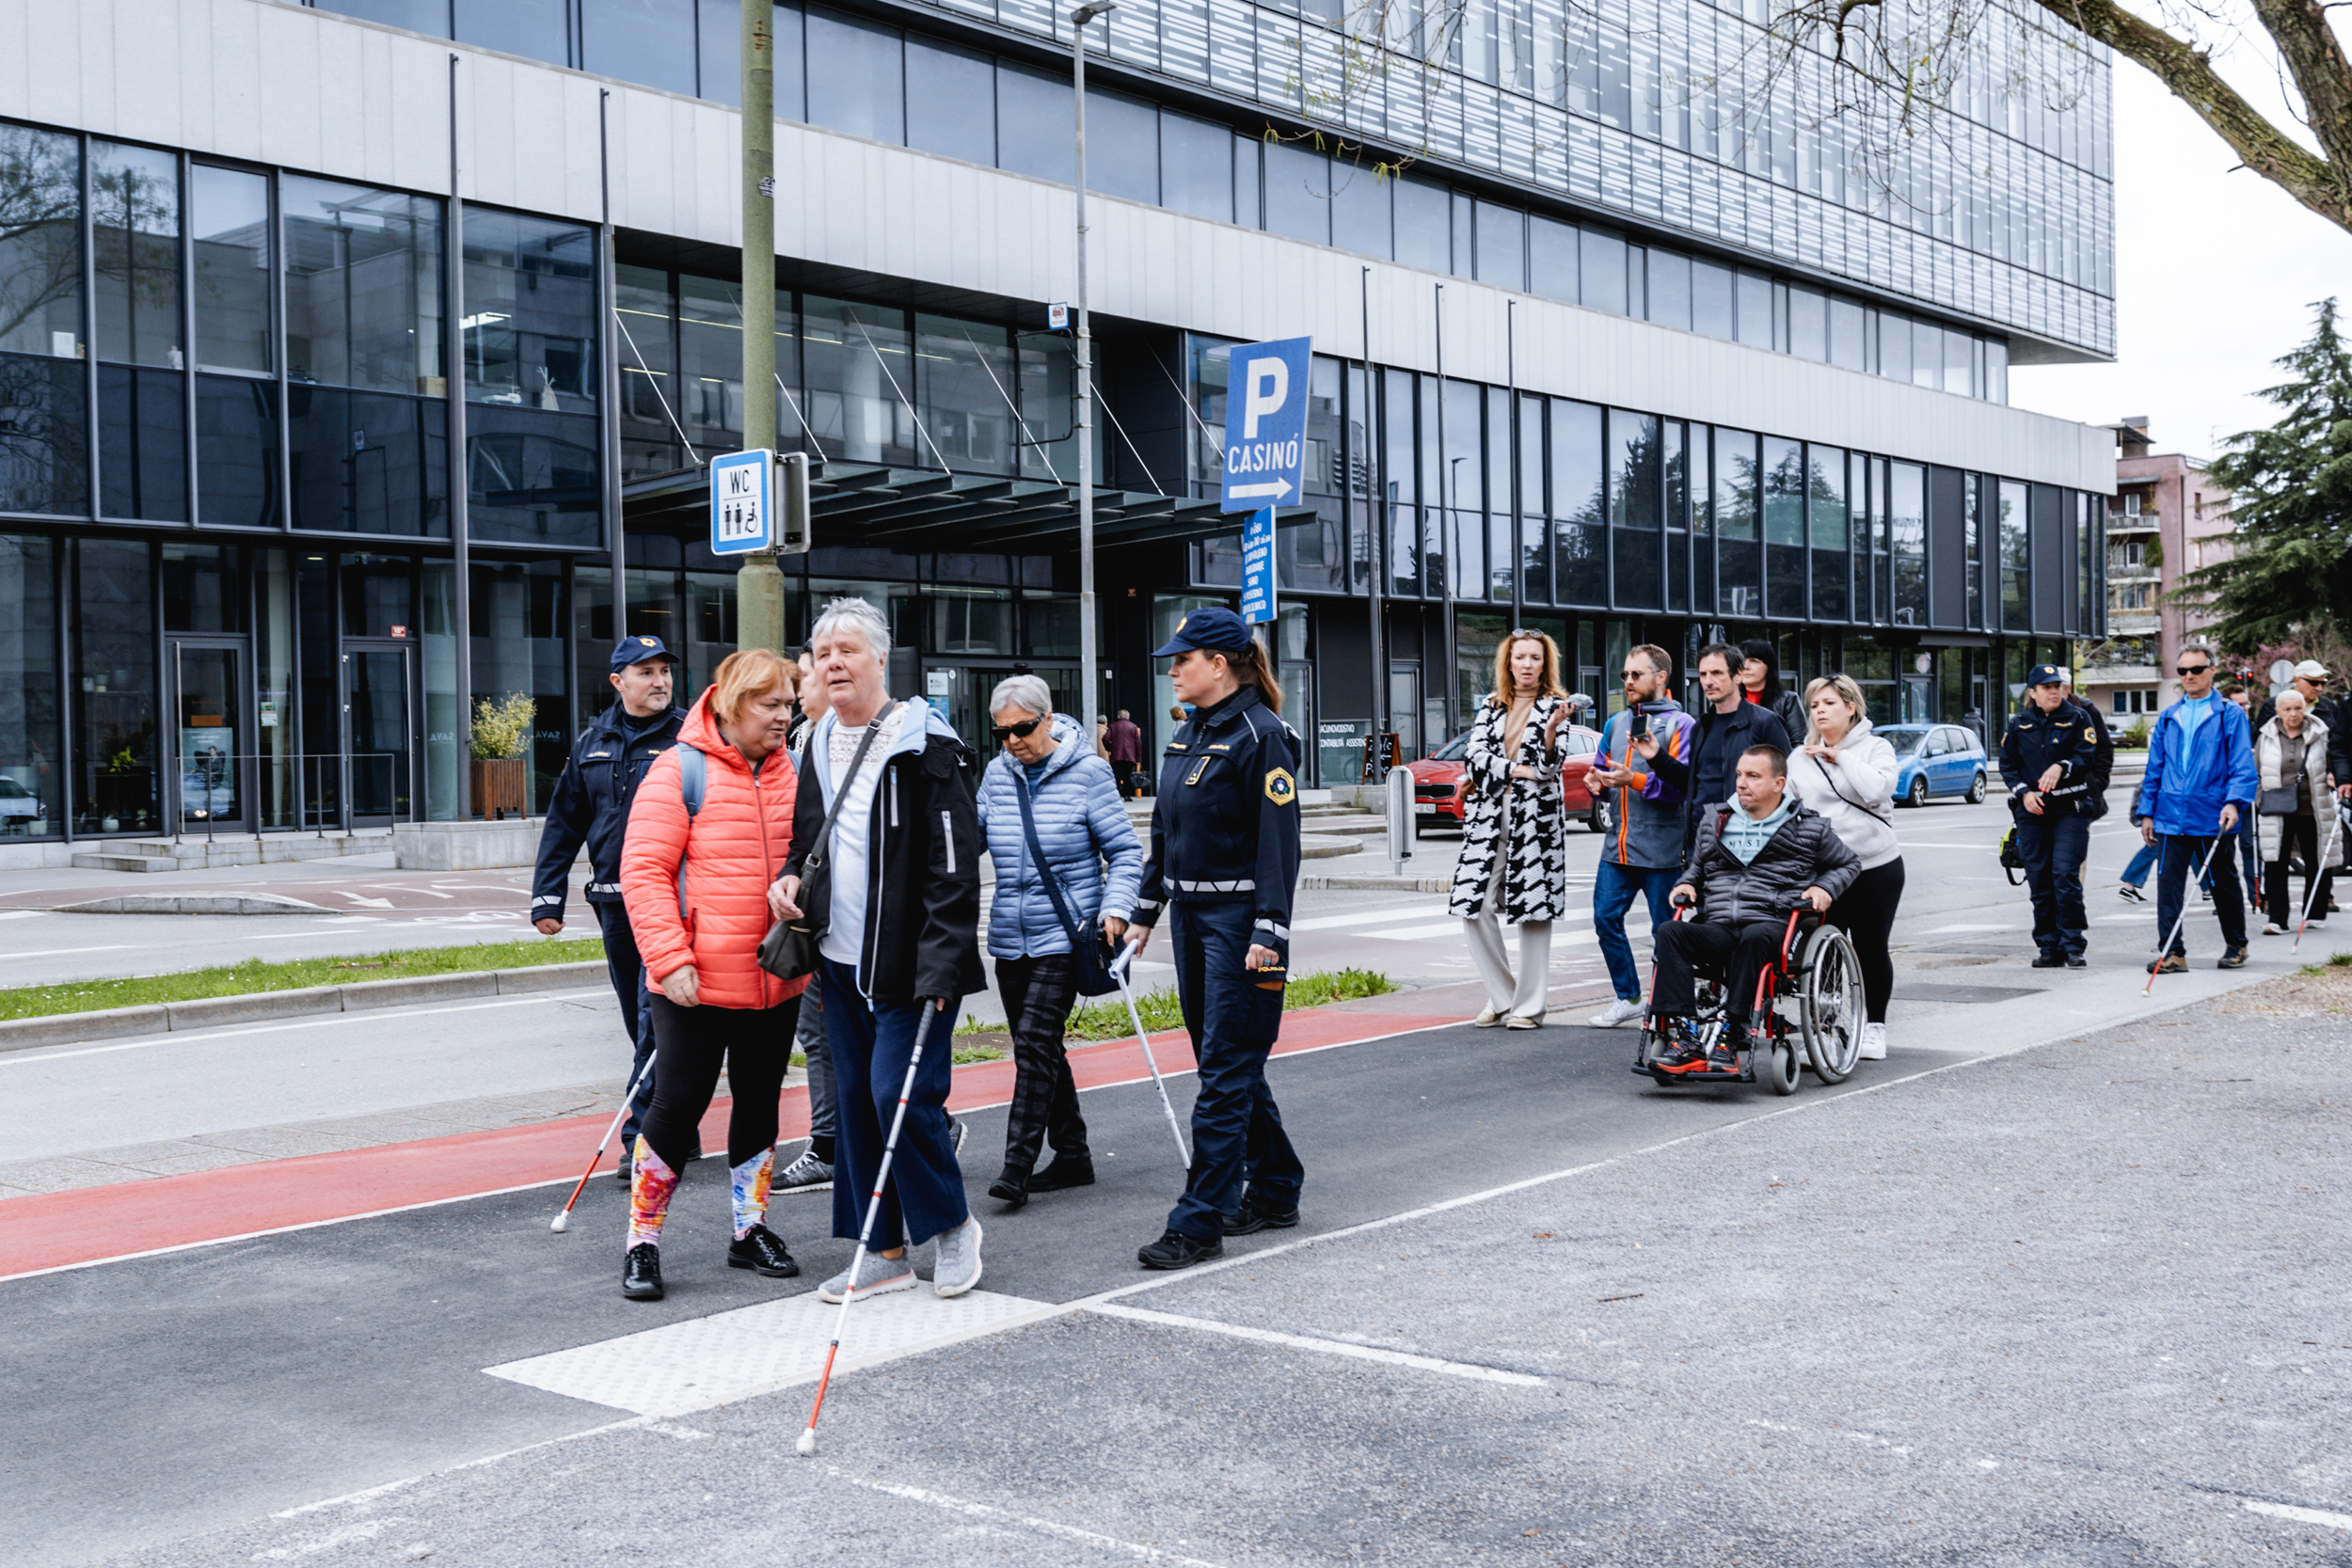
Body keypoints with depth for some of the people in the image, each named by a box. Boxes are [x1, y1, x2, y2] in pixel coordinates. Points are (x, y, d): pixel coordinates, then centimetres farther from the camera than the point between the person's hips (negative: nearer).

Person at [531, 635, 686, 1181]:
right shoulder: (593, 742, 12)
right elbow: (565, 821, 16)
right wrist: (547, 895, 10)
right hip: (614, 901, 6)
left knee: (656, 1017, -11)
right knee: (642, 1025, 12)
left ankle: (644, 1139, -8)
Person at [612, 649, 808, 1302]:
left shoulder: (788, 772, 8)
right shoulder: (681, 770, -10)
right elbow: (643, 870, -13)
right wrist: (670, 960, -19)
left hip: (777, 979, 6)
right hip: (697, 983, -6)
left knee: (760, 1104, 14)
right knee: (678, 1107, -2)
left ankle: (751, 1230, 28)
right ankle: (642, 1244, 12)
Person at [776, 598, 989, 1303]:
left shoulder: (926, 746, -11)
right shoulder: (819, 746, 13)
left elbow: (953, 865, -15)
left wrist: (940, 965, -21)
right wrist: (792, 876, 3)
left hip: (909, 965, -7)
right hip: (841, 961, 7)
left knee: (900, 1093, -11)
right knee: (854, 1100, 9)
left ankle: (951, 1225, 12)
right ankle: (885, 1252, 20)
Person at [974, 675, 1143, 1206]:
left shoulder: (1087, 772, -6)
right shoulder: (996, 774, 7)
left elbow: (1125, 851, -4)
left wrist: (1115, 908, -17)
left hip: (1065, 936, -6)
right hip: (1010, 938, 6)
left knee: (1035, 1042, -14)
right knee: (1035, 1049, 10)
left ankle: (1018, 1165, -12)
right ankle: (1072, 1156, 22)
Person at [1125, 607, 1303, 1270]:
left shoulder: (1260, 735, -12)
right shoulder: (1187, 736, 14)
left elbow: (1279, 839, -17)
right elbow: (1164, 831, 20)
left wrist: (1268, 933, -22)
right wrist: (1145, 911, 18)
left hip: (1238, 918, -9)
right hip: (1190, 916, 9)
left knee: (1225, 1072, -6)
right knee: (1225, 1063, 14)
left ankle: (1199, 1223, -5)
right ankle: (1275, 1192, 26)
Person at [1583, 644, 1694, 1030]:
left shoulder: (1680, 725, -5)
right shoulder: (1617, 723, 16)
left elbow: (1682, 786, -15)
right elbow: (1602, 767, 24)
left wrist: (1634, 780, -25)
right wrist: (1597, 781, 1)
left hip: (1660, 849, -6)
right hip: (1618, 845, 6)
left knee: (1665, 929, 1)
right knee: (1606, 918, 4)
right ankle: (1627, 997, 17)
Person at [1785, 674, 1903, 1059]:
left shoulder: (1876, 747, 1)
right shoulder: (1800, 759, 9)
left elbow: (1875, 790, -18)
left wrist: (1840, 756, -11)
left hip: (1875, 866, -2)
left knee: (1871, 948, 8)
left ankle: (1874, 1026, 22)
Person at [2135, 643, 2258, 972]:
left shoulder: (2230, 714, 1)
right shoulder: (2168, 718, 13)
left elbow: (2242, 764, -6)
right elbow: (2154, 768, 16)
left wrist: (2234, 802, -20)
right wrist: (2147, 811, 11)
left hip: (2213, 818, -3)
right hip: (2171, 818, 3)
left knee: (2223, 884, 10)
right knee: (2168, 885, -5)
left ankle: (2236, 944, 28)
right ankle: (2172, 951, -4)